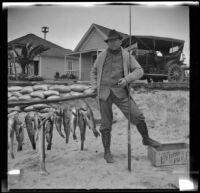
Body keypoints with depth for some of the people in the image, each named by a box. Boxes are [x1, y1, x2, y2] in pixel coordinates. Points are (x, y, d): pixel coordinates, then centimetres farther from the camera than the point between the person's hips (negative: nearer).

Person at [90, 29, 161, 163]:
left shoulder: (126, 56, 6)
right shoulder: (102, 56, 10)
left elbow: (139, 71, 1)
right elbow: (93, 72, 22)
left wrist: (127, 79, -15)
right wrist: (95, 87, 7)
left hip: (120, 92, 0)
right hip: (104, 93, 1)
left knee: (137, 115, -9)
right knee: (106, 124, 3)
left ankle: (146, 139, 17)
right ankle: (107, 152, 18)